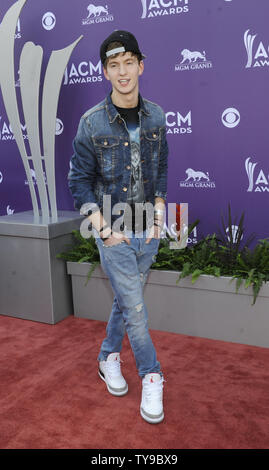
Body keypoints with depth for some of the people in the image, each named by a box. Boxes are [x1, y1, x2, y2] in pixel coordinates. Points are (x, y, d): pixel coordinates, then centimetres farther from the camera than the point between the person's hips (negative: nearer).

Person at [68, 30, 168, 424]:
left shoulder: (155, 116, 2)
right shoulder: (92, 123, -9)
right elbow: (79, 181, -5)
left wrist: (159, 212, 1)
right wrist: (103, 227, -13)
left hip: (148, 231, 4)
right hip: (114, 233, -4)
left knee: (127, 299, 16)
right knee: (135, 306, 0)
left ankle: (108, 356, 38)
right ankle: (151, 376, 20)